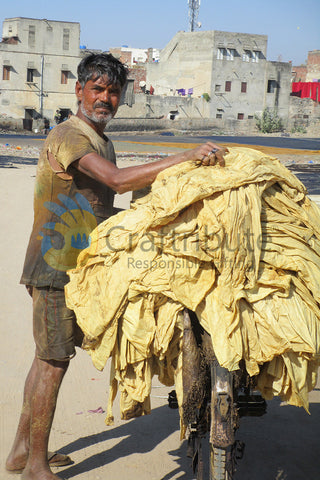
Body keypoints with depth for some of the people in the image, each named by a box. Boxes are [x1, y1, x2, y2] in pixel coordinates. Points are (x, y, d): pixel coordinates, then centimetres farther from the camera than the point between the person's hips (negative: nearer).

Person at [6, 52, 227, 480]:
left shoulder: (102, 142, 16)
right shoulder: (67, 136, -17)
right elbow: (118, 181, -33)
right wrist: (185, 158, -38)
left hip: (77, 265, 9)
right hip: (57, 267, -9)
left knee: (49, 357, 15)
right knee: (53, 361, -3)